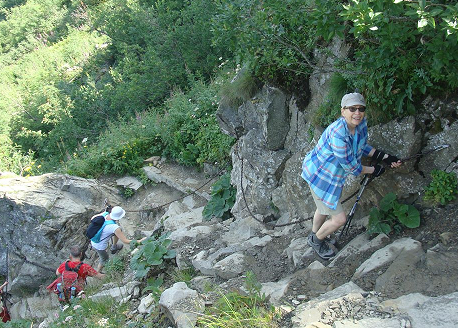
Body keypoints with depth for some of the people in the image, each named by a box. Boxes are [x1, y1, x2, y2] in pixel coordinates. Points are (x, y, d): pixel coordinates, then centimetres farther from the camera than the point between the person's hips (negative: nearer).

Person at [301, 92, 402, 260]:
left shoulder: (361, 123, -11)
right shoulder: (337, 134, -36)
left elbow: (362, 146, 10)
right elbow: (351, 167, -27)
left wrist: (385, 157, 0)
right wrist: (373, 170, -10)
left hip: (332, 175, 9)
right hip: (319, 176, -9)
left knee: (325, 206, 29)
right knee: (339, 218, -1)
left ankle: (313, 236, 56)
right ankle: (316, 240, 28)